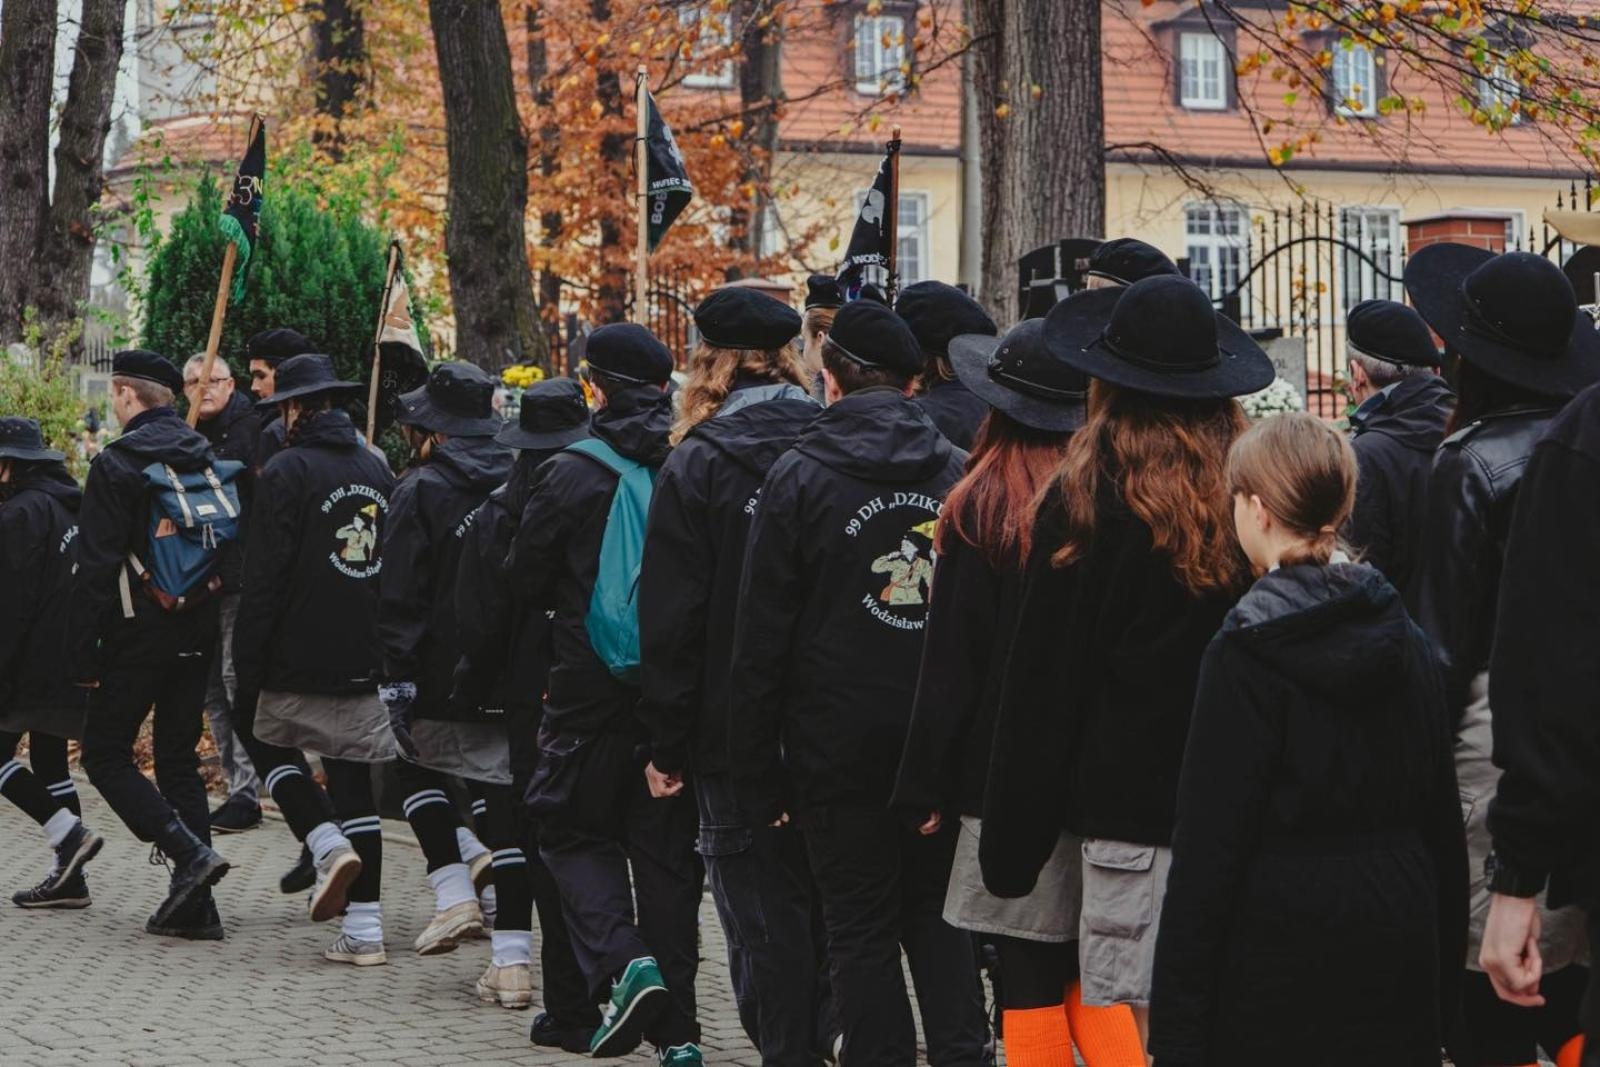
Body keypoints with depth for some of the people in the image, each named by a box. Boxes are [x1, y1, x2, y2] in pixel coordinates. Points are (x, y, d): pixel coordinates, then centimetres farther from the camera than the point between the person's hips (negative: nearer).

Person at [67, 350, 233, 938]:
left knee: (104, 753, 5)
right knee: (179, 759, 11)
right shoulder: (209, 460, 9)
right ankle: (194, 907, 7)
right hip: (197, 637, 7)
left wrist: (82, 654, -11)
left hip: (138, 636, -6)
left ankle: (188, 852, -13)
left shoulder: (115, 464, -11)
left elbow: (95, 569, -14)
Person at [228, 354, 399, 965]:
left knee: (265, 737, 19)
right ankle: (363, 928, 3)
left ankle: (329, 845, -3)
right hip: (368, 662, 5)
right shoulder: (377, 472, 12)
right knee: (354, 778, 7)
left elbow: (265, 576, -12)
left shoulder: (287, 471, -9)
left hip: (301, 660, -5)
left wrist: (248, 662, -8)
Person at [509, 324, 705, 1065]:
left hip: (592, 691, -4)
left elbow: (525, 583, -2)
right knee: (667, 846, 9)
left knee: (575, 831, 12)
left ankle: (620, 960, -13)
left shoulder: (571, 475, -9)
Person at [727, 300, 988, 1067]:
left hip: (840, 743, -4)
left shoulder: (798, 477, -7)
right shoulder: (958, 471, 4)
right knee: (938, 911, 15)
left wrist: (758, 770, -2)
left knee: (862, 926, 5)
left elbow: (762, 634, -7)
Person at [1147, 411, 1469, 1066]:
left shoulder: (1244, 654, -11)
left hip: (1281, 938, -5)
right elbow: (1442, 815, 10)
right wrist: (1446, 974, 18)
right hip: (1399, 935, 6)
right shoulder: (1403, 638, 6)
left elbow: (1209, 842, -13)